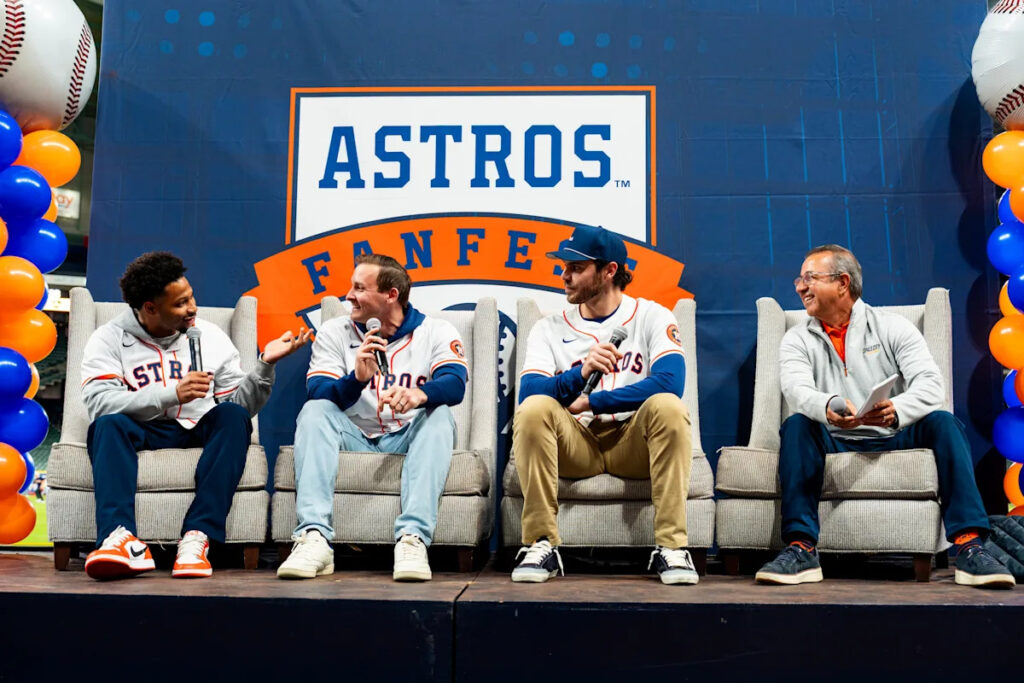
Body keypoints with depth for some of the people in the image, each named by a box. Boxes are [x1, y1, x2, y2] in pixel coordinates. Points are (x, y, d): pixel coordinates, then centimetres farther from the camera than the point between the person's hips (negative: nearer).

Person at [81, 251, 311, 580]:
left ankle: (197, 537, -41)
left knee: (232, 415, -29)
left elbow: (241, 403, 4)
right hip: (144, 433, -1)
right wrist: (172, 394, -26)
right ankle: (120, 538, -49)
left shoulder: (210, 336, 10)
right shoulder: (109, 339, 2)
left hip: (200, 431, 2)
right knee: (108, 424, -32)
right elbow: (98, 402, -17)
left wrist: (266, 364, -13)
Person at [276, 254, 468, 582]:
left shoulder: (435, 331, 0)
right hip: (355, 438, 2)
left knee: (439, 416, -29)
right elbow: (317, 393, -9)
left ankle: (413, 538, -42)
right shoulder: (333, 332, 6)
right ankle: (314, 537, -39)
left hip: (407, 440, -1)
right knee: (314, 411, -24)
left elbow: (455, 385, -19)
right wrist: (356, 378, -29)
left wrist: (420, 394, -42)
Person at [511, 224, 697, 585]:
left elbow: (670, 382, -17)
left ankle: (671, 545, -26)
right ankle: (540, 544, -22)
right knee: (533, 408, -27)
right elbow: (528, 391, -8)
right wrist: (581, 373, -26)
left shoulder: (652, 317, 2)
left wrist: (589, 401, -16)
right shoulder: (549, 329, 9)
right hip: (576, 443, 2)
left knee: (668, 406, -31)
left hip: (634, 441, -1)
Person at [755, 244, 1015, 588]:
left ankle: (970, 548, -31)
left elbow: (930, 383, -12)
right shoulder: (797, 340, 5)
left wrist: (897, 409, -35)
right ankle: (801, 550, -35)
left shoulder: (893, 327, 3)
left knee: (943, 422, -24)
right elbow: (797, 389, -16)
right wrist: (828, 407, -41)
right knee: (796, 426, -28)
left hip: (894, 440, 0)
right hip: (834, 444, 0)